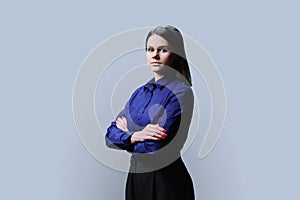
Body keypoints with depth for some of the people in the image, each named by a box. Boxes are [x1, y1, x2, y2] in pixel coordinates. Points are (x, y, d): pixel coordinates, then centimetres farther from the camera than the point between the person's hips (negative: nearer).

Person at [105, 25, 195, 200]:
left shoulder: (181, 92, -13)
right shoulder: (140, 92, 8)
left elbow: (156, 147, -22)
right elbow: (110, 136, 2)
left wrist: (127, 131, -5)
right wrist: (135, 136, -18)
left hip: (166, 182, -6)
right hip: (135, 176, 6)